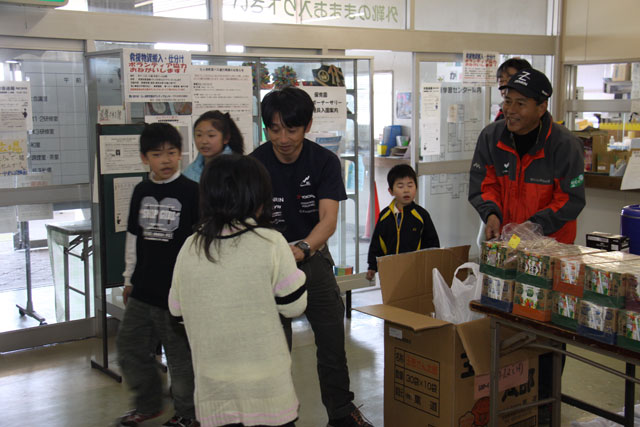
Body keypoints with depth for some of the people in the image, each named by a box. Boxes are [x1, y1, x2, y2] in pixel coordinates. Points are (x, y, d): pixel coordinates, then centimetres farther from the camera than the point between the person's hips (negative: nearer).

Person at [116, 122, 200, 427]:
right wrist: (129, 279, 17)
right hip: (142, 291, 6)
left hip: (177, 290, -6)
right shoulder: (141, 192, 7)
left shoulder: (191, 192, -10)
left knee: (181, 354, 4)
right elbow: (133, 238, 15)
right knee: (130, 348, 15)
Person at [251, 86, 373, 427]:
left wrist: (302, 248, -44)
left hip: (314, 258, 2)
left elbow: (329, 219, -24)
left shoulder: (324, 161, -13)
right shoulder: (255, 165, -16)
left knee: (333, 338, 9)